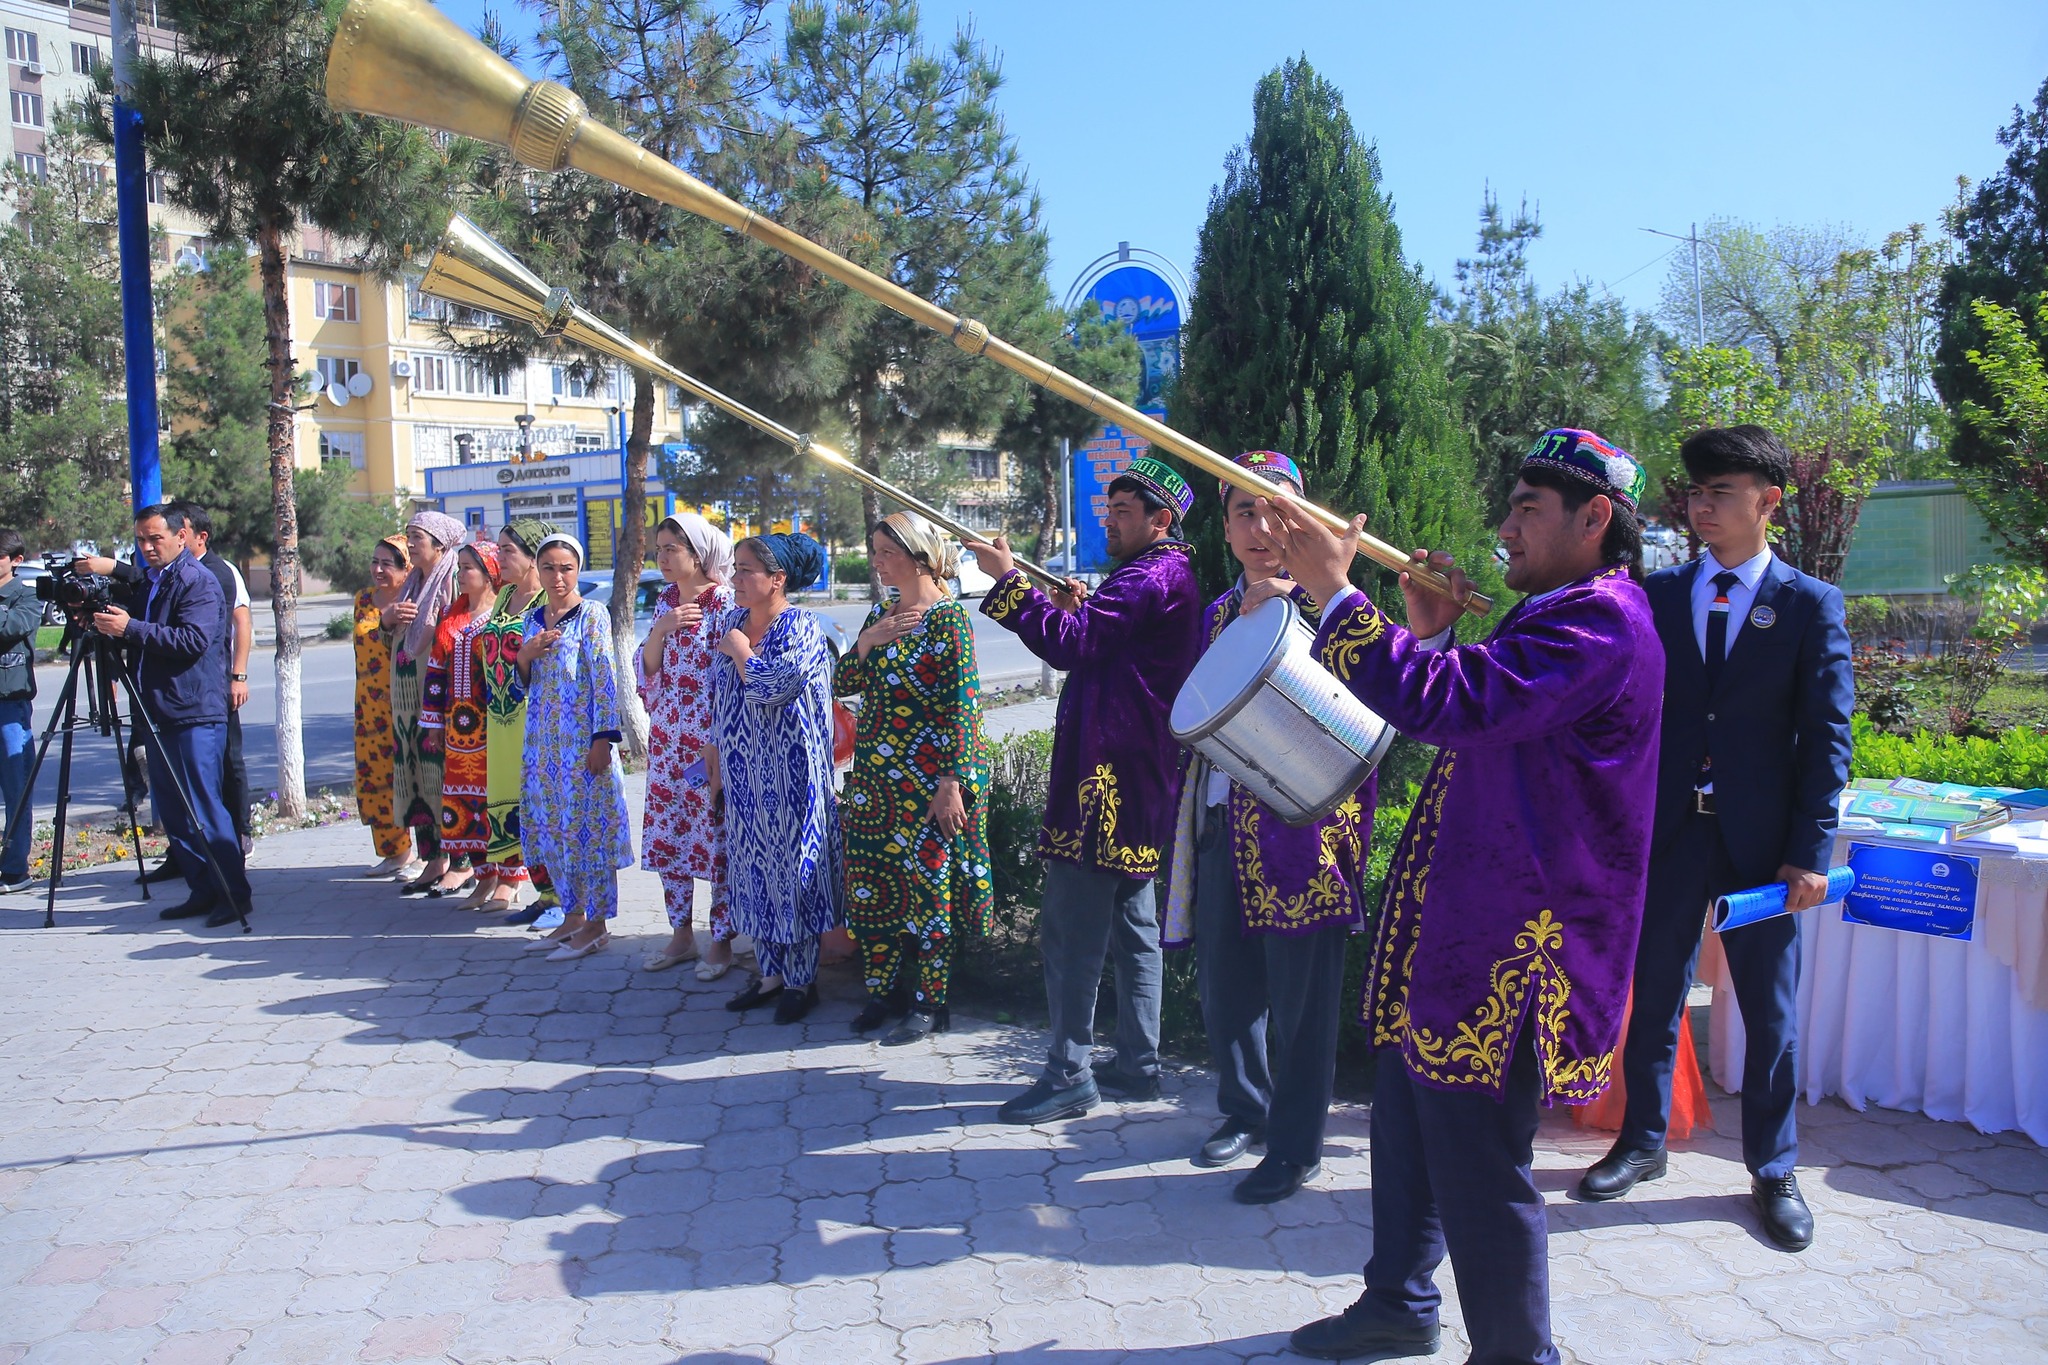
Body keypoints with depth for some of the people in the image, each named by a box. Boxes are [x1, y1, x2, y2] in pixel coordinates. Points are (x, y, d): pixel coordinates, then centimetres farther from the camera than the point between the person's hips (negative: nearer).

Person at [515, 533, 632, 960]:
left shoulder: (592, 616, -8)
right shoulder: (533, 619, 12)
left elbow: (604, 679, -13)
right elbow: (523, 683, 18)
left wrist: (603, 738, -18)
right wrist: (526, 654, -4)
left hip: (581, 737, -7)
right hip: (543, 738, 7)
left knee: (588, 824, -3)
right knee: (550, 826, 11)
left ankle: (596, 924, 6)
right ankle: (572, 915, 24)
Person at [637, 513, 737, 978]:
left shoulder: (725, 602, -11)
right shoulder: (666, 600, 10)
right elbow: (647, 669, 8)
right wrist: (661, 630, -11)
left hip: (712, 739, -7)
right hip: (667, 738, 7)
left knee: (717, 836, 1)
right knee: (668, 833, 11)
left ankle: (721, 941, 15)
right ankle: (681, 934, 25)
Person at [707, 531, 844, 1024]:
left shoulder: (801, 628, -12)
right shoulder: (731, 621, 9)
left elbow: (772, 686, -27)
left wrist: (740, 650, -12)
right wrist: (715, 759, 15)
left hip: (788, 774, -7)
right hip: (741, 771, 7)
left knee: (791, 865, 0)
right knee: (753, 865, 11)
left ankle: (801, 979, 12)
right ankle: (769, 972, 23)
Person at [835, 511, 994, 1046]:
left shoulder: (948, 620, -10)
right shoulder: (880, 614, 12)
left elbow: (963, 708, -14)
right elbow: (841, 683, 11)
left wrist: (951, 783, -19)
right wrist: (866, 644, -7)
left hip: (928, 779, -7)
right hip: (874, 776, 7)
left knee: (927, 882, 0)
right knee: (873, 881, 9)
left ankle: (929, 1002, 12)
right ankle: (884, 989, 23)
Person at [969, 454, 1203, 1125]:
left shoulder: (1153, 577, -14)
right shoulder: (1168, 575, 19)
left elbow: (1071, 644, -24)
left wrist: (1009, 578, -18)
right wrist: (1081, 608, 6)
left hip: (1109, 779, -11)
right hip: (1139, 780, 11)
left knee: (1070, 929, -7)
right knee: (1132, 922, 15)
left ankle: (1069, 1075, -1)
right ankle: (1138, 1062, 23)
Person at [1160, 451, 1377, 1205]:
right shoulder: (1219, 612, 15)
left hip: (1300, 821, -6)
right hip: (1224, 821, 6)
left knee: (1299, 988, 2)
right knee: (1223, 976, 14)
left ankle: (1296, 1145, 16)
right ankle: (1245, 1108, 35)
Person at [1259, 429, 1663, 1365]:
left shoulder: (1598, 621, -18)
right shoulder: (1561, 611, 17)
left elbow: (1448, 703, -31)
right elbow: (1470, 717, 20)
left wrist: (1332, 589, -28)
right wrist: (1434, 633, 5)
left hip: (1509, 958, -11)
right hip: (1457, 930, 11)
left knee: (1479, 1171, -1)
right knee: (1410, 1128, 23)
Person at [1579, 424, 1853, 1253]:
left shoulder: (1811, 605, 0)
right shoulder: (1658, 595, 6)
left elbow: (1827, 737, -2)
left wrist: (1811, 851, -9)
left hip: (1761, 842, -1)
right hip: (1667, 832, 2)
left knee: (1770, 1010, 9)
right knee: (1654, 993, 11)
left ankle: (1773, 1169, 26)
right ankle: (1642, 1143, 28)